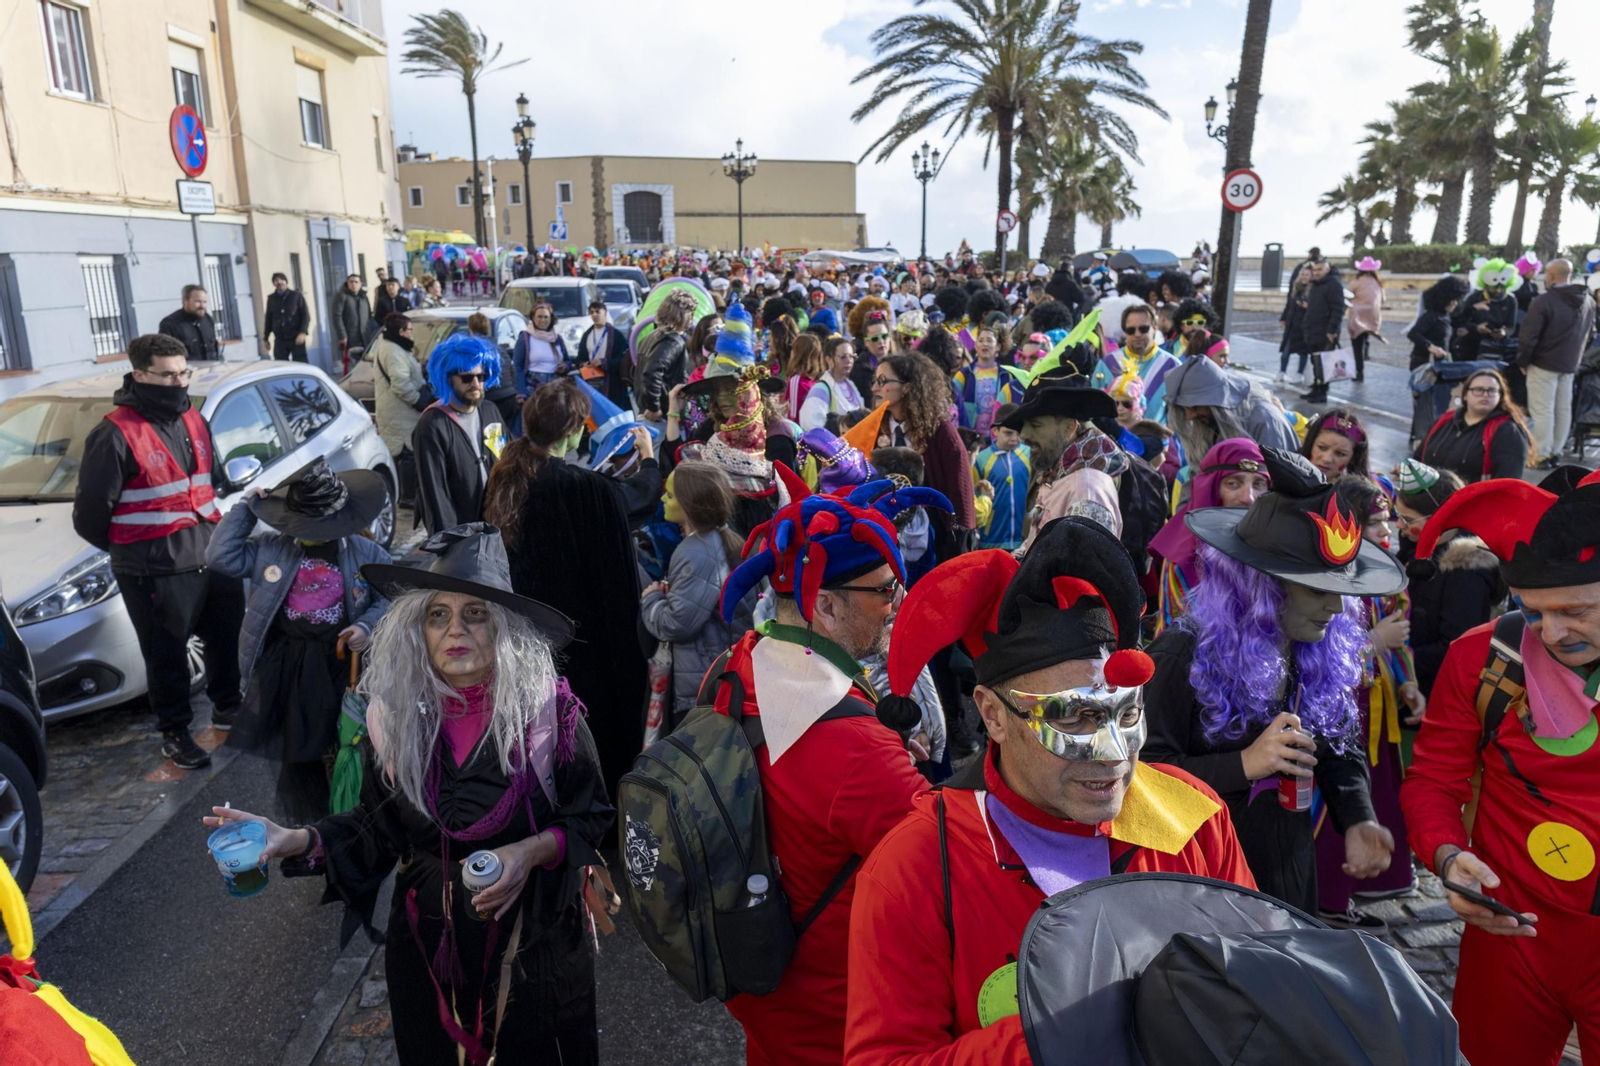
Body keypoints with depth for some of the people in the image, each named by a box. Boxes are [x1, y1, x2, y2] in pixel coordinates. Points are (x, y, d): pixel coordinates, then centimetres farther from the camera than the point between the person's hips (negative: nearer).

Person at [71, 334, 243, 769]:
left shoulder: (194, 421, 8)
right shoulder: (116, 435, -16)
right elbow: (90, 513, -12)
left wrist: (213, 533, 16)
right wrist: (130, 551, 2)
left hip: (213, 555, 7)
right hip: (155, 571, -7)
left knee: (227, 638, 19)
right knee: (167, 656, 7)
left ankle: (227, 707, 40)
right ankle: (174, 733, 24)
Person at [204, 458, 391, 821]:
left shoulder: (364, 553, 1)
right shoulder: (269, 547, 4)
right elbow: (221, 557, -7)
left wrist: (368, 626, -12)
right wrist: (245, 507, -4)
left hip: (343, 661, -1)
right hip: (285, 667, 2)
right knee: (297, 751, 10)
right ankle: (308, 827, 28)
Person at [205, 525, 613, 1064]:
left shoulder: (548, 711, -17)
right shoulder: (396, 714, -7)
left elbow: (591, 817, -8)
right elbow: (379, 827, 1)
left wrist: (533, 851, -24)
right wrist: (295, 840, -13)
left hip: (535, 942, -2)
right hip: (430, 940, 3)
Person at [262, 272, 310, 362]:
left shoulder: (296, 296, 2)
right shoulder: (271, 299, 11)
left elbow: (306, 315, -2)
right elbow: (268, 320, 16)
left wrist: (302, 332, -16)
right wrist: (265, 338, 15)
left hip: (296, 339, -3)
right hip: (279, 340, 3)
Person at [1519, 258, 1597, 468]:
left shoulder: (1543, 302, -19)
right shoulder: (1587, 301, 5)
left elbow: (1528, 337, -19)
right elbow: (1590, 333, 15)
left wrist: (1522, 362, -6)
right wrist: (1575, 354, 22)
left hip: (1544, 364, -7)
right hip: (1570, 365, 7)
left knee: (1542, 411, -2)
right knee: (1563, 410, 13)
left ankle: (1542, 455, -1)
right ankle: (1556, 453, 19)